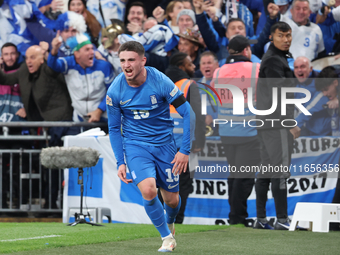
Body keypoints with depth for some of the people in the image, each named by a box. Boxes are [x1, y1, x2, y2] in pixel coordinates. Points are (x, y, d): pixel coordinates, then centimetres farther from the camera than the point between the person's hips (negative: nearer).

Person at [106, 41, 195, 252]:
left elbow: (188, 113, -10)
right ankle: (167, 237, -2)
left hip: (164, 143, 0)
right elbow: (114, 128, 2)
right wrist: (120, 162, -4)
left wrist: (185, 150, -13)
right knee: (148, 190, -23)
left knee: (171, 199, 6)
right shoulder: (115, 91, -12)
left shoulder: (161, 82, -18)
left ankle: (170, 221, 43)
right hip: (135, 145, 0)